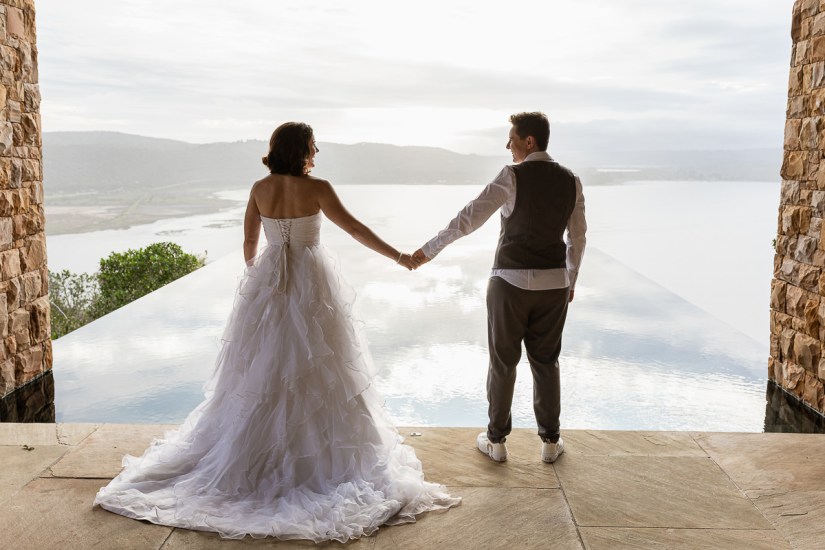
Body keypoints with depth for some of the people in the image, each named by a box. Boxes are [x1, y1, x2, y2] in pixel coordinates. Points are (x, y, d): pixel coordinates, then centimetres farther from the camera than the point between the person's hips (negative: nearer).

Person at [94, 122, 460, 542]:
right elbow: (354, 228, -9)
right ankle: (317, 451, 14)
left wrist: (254, 273, 27)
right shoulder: (317, 188, -12)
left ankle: (255, 449, 24)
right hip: (309, 283, -4)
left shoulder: (260, 189, 0)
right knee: (314, 368, 6)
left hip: (268, 283, 4)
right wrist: (398, 256, 0)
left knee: (262, 368, 14)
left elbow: (249, 242, 7)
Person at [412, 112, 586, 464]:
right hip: (554, 284, 4)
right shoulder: (570, 181, 4)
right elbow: (577, 238, 10)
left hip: (510, 281, -4)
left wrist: (429, 250, -5)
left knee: (503, 362, 10)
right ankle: (550, 441, 23)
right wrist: (570, 281, 23)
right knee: (545, 362, 16)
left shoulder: (512, 176, -12)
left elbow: (468, 219, -14)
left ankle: (496, 441, 21)